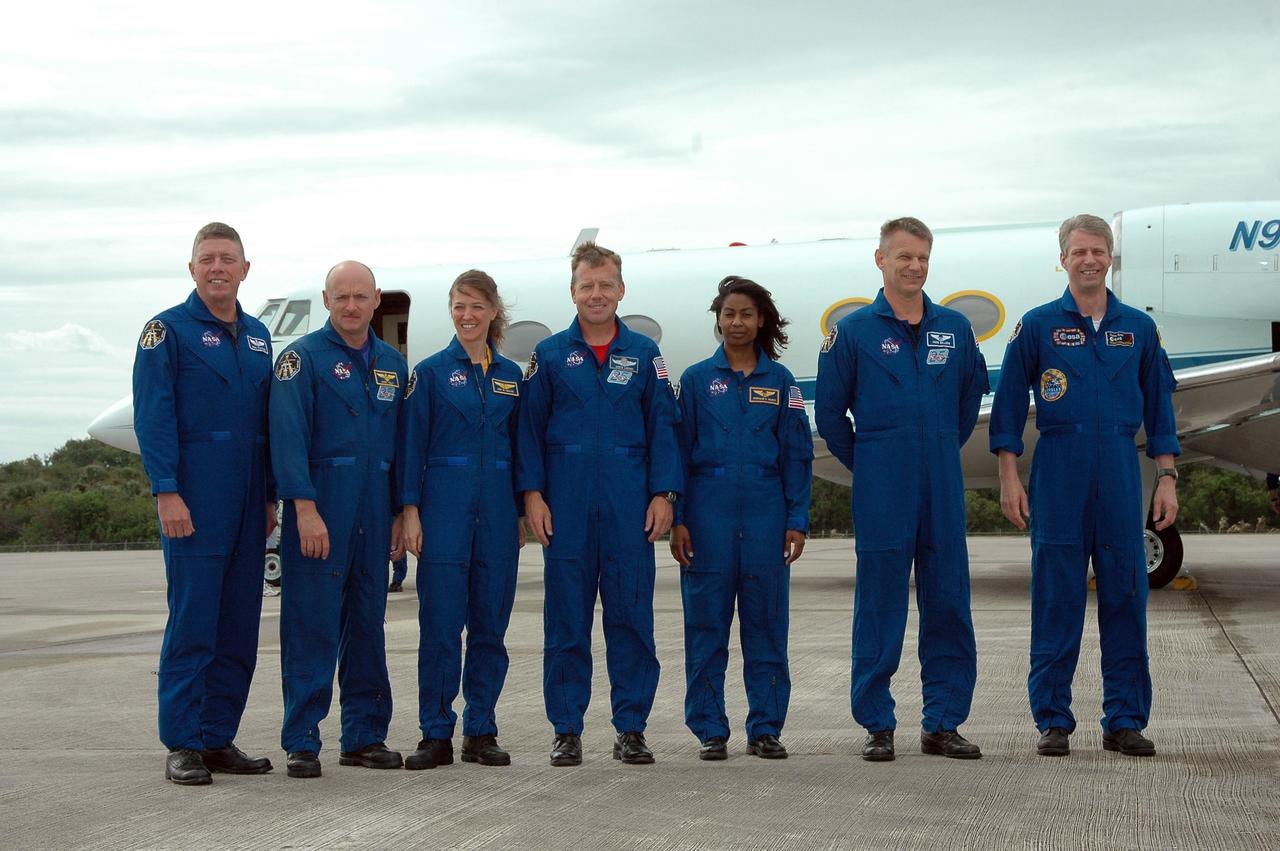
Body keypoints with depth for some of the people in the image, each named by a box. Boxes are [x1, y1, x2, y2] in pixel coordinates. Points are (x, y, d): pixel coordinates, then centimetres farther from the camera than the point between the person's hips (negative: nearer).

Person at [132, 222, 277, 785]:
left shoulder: (258, 336, 15)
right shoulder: (168, 331, -2)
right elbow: (153, 417, -9)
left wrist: (270, 496, 14)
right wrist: (166, 492, -17)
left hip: (246, 503, 6)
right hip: (194, 499, -6)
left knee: (239, 627, 7)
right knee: (192, 623, -6)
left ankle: (219, 739, 15)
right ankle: (182, 745, 0)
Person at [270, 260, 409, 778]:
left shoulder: (392, 364, 14)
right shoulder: (303, 357, -2)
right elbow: (289, 437, -11)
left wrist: (401, 513, 10)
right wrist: (305, 508, -19)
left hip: (374, 516, 5)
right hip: (318, 510, -5)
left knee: (367, 625, 10)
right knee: (311, 625, -5)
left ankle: (364, 735, 18)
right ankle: (301, 741, 0)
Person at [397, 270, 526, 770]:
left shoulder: (510, 376, 11)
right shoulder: (431, 372, 2)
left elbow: (519, 446, 14)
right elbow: (413, 444, -1)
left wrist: (523, 512, 9)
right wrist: (410, 510, -7)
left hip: (497, 509, 3)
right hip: (445, 504, -3)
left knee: (490, 624, 5)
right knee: (440, 624, -4)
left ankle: (481, 732, 13)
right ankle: (436, 735, 2)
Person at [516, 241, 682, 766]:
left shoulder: (644, 354, 9)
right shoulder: (550, 355, 7)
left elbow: (662, 427, 7)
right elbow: (530, 428, 6)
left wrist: (663, 494, -1)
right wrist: (532, 493, -3)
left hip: (630, 504, 1)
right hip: (567, 504, 0)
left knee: (632, 614, 2)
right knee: (566, 617, 2)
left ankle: (631, 728, 10)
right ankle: (566, 730, 10)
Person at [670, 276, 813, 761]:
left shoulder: (780, 381, 8)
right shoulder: (697, 379, 5)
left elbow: (797, 455, 8)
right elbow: (679, 451, 4)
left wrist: (797, 521, 1)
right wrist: (676, 519, -3)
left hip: (765, 511, 1)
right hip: (710, 508, -1)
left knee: (767, 621, 3)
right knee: (707, 621, 1)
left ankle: (766, 728, 11)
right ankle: (710, 730, 9)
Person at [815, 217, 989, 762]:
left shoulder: (955, 328, 9)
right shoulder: (853, 332, 0)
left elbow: (972, 393, 23)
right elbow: (830, 412, 5)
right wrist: (865, 465, 7)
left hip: (943, 492, 3)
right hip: (882, 494, -3)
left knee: (949, 605, 4)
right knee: (879, 610, 1)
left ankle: (943, 723, 13)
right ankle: (877, 726, 8)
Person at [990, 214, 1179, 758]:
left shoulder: (1138, 329, 11)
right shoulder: (1038, 326, 4)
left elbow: (1158, 407, 13)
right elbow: (1009, 405, 3)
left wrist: (1167, 479, 7)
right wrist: (1009, 478, -4)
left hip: (1121, 473, 2)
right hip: (1058, 473, -2)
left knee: (1125, 597, 2)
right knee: (1056, 600, 0)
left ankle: (1125, 719, 10)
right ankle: (1053, 721, 7)